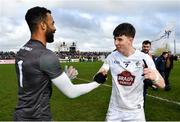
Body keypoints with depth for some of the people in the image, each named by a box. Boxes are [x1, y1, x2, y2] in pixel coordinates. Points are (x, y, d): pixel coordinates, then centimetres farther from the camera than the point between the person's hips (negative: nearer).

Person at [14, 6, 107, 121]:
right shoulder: (47, 56, -24)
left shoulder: (22, 52, 3)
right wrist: (97, 82, -5)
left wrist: (66, 76, 2)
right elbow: (71, 92, -18)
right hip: (37, 117, -8)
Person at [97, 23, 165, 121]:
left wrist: (155, 77, -37)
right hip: (114, 110, 2)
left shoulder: (144, 58, -13)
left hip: (135, 111, -1)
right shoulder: (112, 57, -7)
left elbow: (162, 84, -14)